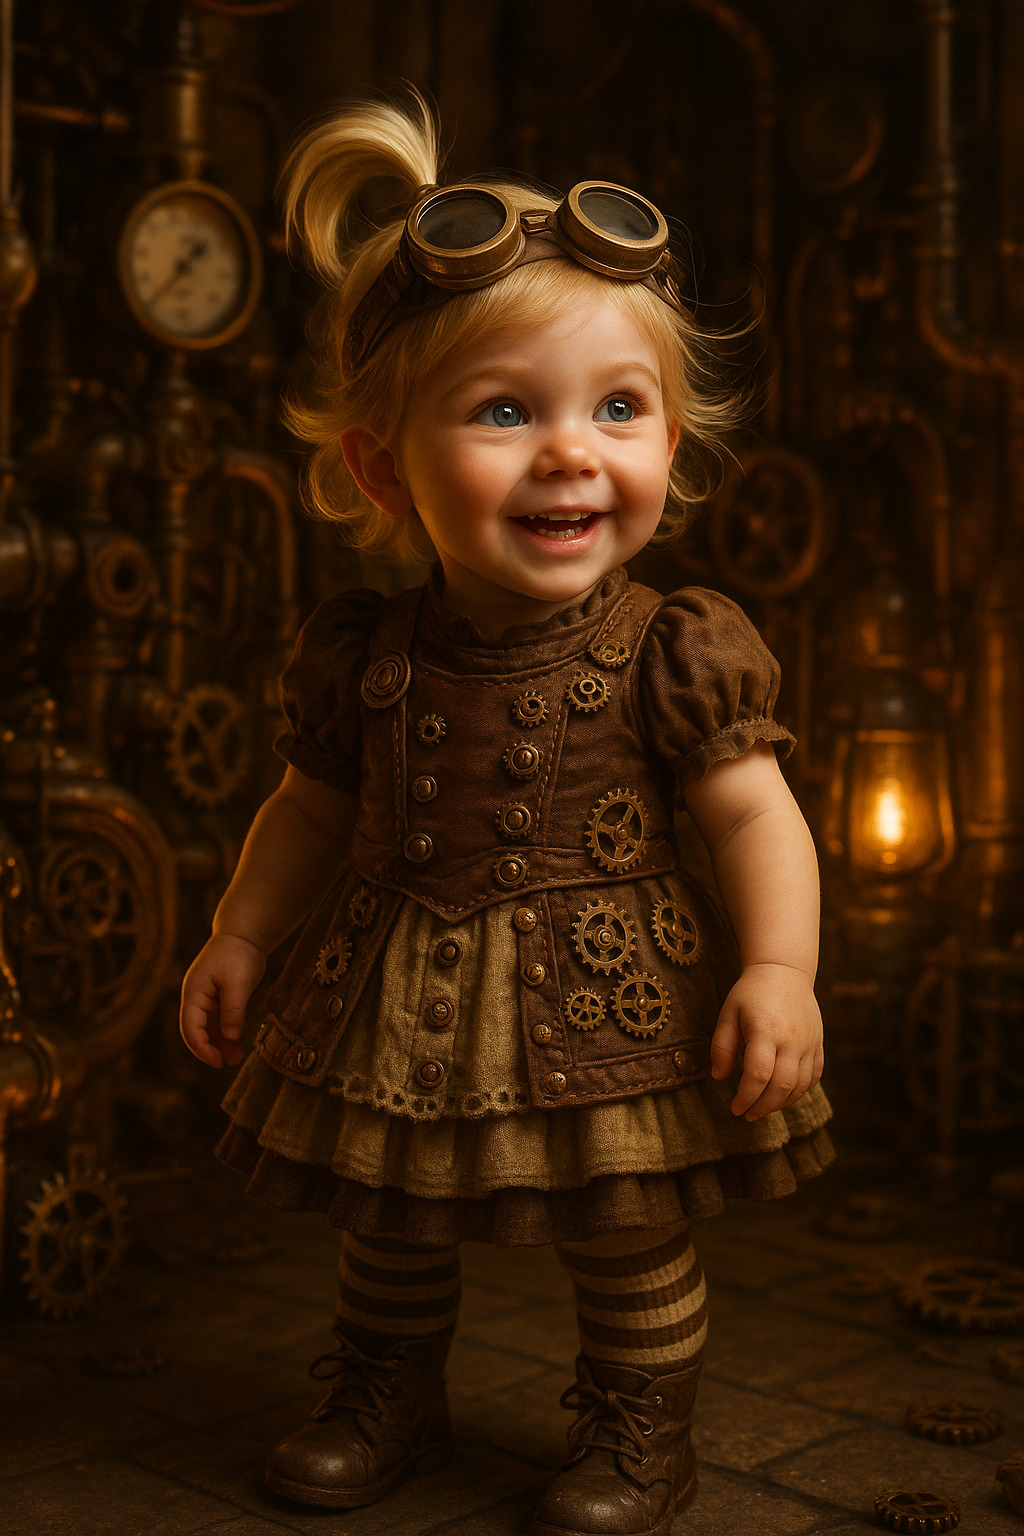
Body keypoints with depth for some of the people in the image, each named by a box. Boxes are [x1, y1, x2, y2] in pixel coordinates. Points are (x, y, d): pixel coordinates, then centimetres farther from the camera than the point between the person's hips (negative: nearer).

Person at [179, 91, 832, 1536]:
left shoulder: (673, 650, -14)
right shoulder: (362, 654, -5)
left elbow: (755, 814, -12)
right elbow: (315, 808, 9)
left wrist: (780, 965, -24)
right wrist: (239, 936, 10)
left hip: (613, 1001, -3)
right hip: (401, 1006, 3)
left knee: (632, 1240, 11)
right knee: (389, 1223, 20)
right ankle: (385, 1401, 45)